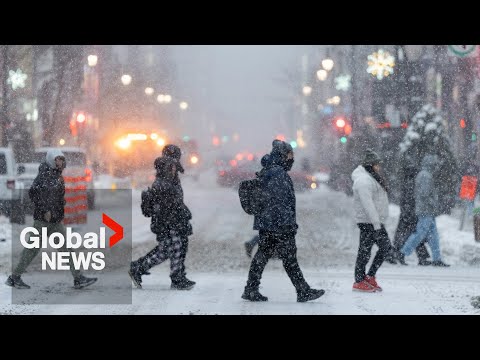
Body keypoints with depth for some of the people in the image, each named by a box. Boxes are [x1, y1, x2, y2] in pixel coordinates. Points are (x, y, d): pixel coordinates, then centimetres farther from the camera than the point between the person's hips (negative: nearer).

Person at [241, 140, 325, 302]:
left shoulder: (267, 173, 16)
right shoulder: (278, 173, -15)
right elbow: (282, 201, -19)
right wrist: (290, 223, -18)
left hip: (265, 225, 10)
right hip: (279, 225, -10)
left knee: (262, 256, 11)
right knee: (289, 258, -3)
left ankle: (251, 290, 12)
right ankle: (304, 292, 3)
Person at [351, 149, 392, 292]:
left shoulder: (372, 177, 17)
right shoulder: (363, 180, -17)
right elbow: (368, 204, -23)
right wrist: (376, 224, -25)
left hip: (377, 221, 10)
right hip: (368, 222, -10)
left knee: (386, 247, 10)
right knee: (365, 251, -3)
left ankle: (370, 277, 17)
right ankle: (359, 282, 5)